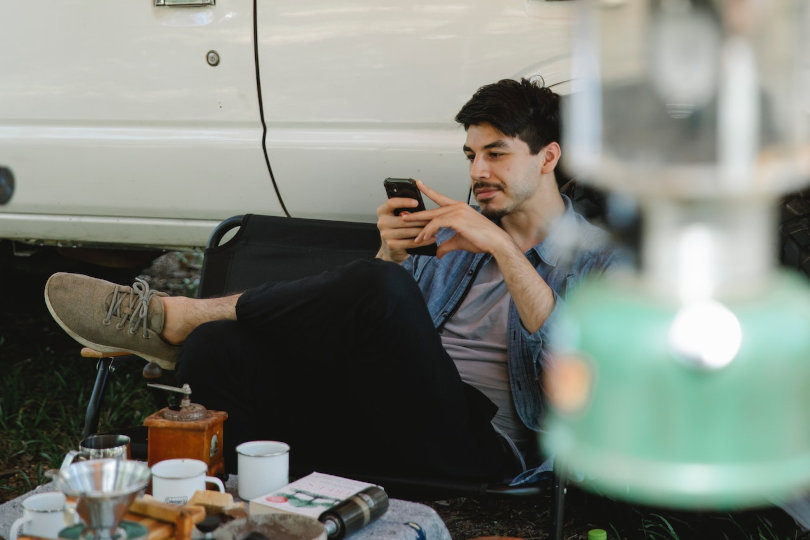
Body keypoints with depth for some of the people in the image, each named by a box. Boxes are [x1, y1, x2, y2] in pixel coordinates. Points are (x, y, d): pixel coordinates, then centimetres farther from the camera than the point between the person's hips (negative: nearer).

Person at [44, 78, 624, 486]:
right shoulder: (456, 229, 27)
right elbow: (386, 335, 19)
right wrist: (391, 254, 0)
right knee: (216, 349, -19)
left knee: (375, 288, -32)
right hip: (393, 418, 6)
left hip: (478, 438, -6)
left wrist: (502, 248, -15)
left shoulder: (598, 254, 10)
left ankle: (172, 317, -14)